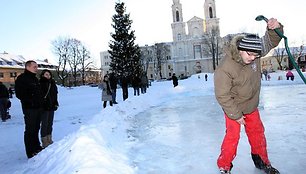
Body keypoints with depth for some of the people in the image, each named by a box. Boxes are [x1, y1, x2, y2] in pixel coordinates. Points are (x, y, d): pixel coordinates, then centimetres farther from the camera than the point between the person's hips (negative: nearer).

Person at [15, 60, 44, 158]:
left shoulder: (35, 79, 17)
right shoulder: (22, 78, -9)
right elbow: (19, 94, -16)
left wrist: (40, 102, 11)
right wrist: (30, 102, -18)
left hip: (38, 107, 8)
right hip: (29, 109, -8)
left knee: (36, 129, 16)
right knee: (30, 130, -1)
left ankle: (36, 147, 28)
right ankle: (30, 152, 7)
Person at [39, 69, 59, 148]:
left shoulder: (52, 83, 10)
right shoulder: (40, 83, -9)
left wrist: (56, 103, 11)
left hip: (51, 107, 7)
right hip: (44, 107, -6)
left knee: (50, 124, 14)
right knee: (44, 124, -1)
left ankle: (49, 140, 25)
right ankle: (44, 142, 8)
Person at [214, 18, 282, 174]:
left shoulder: (253, 51, -14)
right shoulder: (224, 69, -33)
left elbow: (270, 41, 2)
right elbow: (222, 96, -26)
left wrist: (275, 28, -22)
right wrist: (236, 115, -16)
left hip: (251, 106, 7)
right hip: (233, 108, -6)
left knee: (257, 132, 17)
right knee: (232, 137, -1)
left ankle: (262, 161, 40)